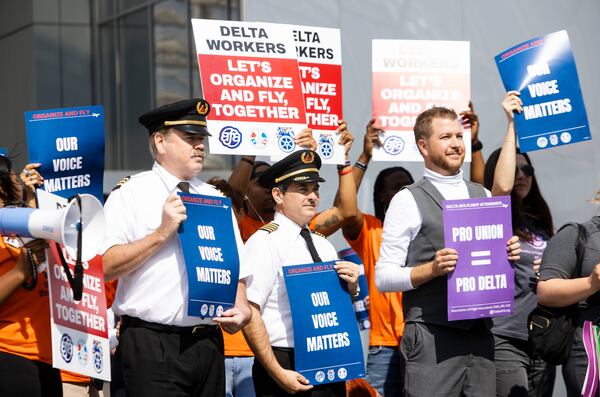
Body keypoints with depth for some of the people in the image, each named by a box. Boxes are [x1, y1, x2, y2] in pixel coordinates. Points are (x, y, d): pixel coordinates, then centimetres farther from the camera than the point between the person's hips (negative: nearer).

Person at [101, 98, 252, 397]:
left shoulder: (215, 200, 17)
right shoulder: (130, 195, 0)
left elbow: (235, 270, 17)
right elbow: (104, 267, -11)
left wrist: (241, 308, -2)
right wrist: (162, 233, -15)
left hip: (208, 342, 5)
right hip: (152, 345, -5)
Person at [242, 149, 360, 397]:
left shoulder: (323, 245, 15)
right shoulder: (265, 242, -8)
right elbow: (249, 311, -16)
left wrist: (351, 288, 2)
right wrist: (277, 373, -19)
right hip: (288, 370, -6)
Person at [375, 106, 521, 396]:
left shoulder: (483, 196, 16)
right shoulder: (408, 201, -1)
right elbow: (383, 277, -5)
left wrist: (509, 255, 2)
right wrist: (432, 269, -18)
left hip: (480, 334, 5)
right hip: (432, 338, -5)